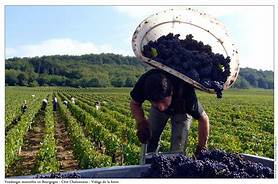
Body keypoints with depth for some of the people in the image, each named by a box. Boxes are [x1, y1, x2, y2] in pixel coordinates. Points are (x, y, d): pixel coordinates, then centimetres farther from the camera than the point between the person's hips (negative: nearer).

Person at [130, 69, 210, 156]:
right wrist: (141, 123, -29)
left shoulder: (185, 91, -42)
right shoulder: (143, 83, -37)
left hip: (181, 111, -2)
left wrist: (201, 148, -20)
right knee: (150, 140, 1)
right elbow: (134, 103, -14)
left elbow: (203, 119, -26)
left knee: (177, 149, -10)